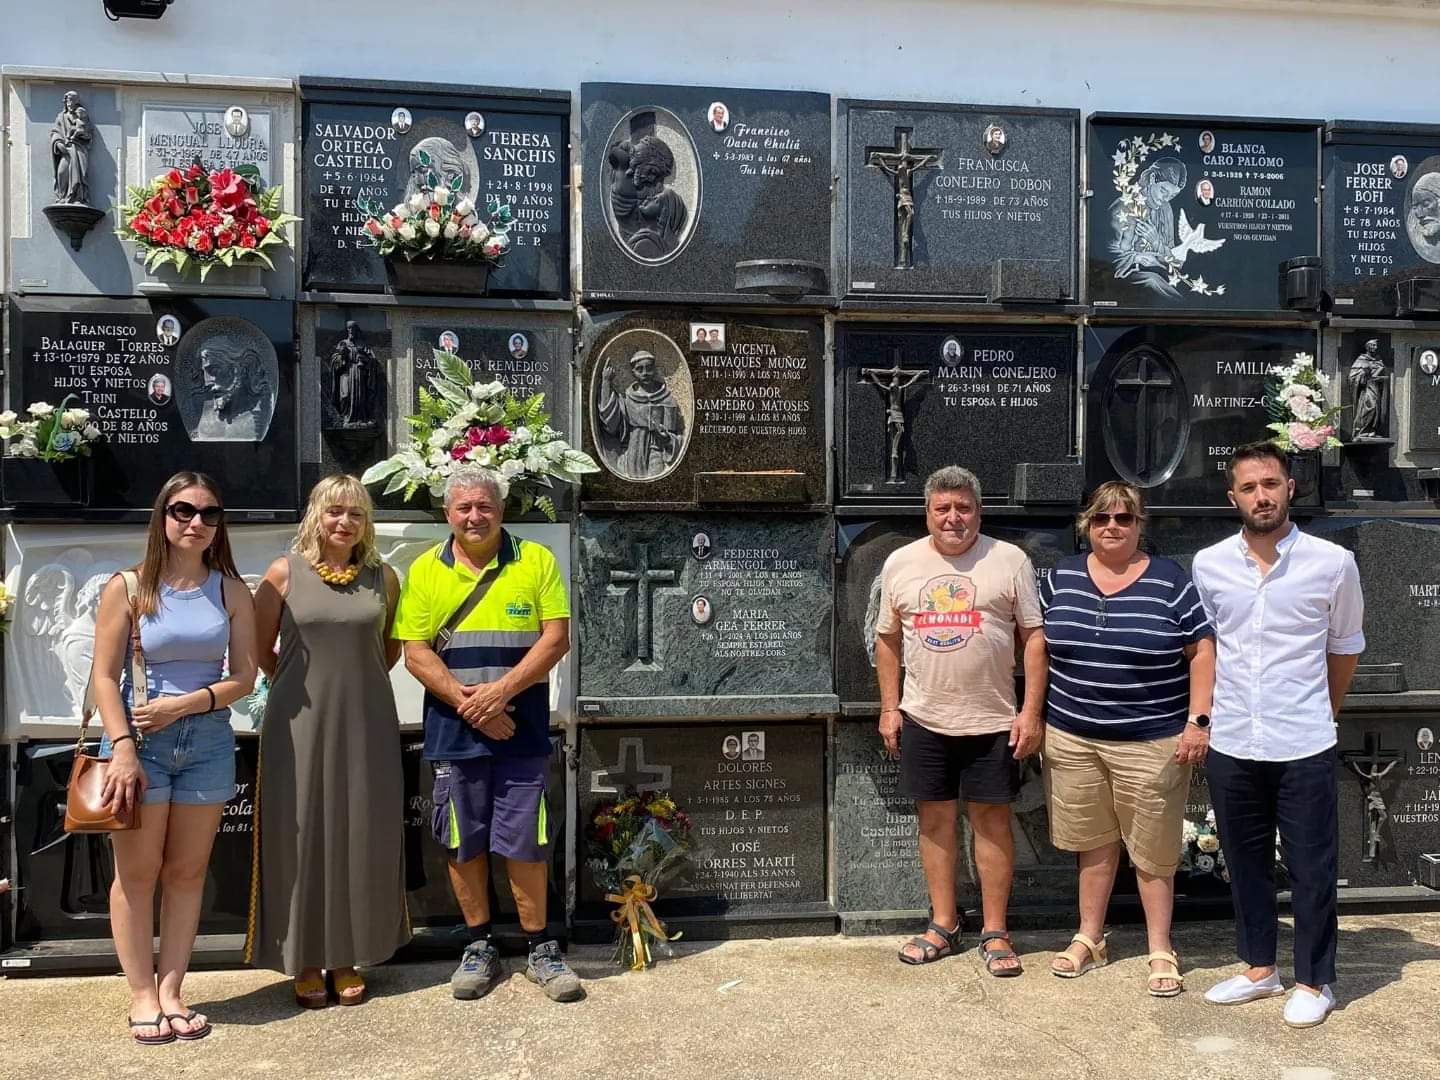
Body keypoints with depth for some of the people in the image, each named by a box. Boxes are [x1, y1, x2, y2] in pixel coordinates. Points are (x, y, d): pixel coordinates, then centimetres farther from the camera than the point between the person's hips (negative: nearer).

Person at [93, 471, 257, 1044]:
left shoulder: (230, 591, 3)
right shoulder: (128, 587, -3)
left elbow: (243, 676, 2)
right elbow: (105, 676, -5)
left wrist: (183, 704, -12)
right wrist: (122, 747, -14)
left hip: (208, 740, 2)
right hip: (139, 739, -2)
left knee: (187, 872, 7)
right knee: (137, 873, 4)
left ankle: (171, 990, 17)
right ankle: (142, 994, 16)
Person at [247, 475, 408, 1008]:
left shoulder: (384, 577, 4)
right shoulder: (284, 573, -1)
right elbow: (260, 649, 5)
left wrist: (356, 682, 9)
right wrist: (308, 686, 7)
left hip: (366, 724, 2)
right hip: (300, 724, -2)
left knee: (362, 837, 6)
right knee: (300, 835, 4)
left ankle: (347, 957, 22)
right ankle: (305, 959, 19)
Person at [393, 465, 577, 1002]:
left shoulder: (536, 561, 1)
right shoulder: (425, 570, 4)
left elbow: (557, 638, -5)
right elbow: (415, 653, -1)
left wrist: (500, 691, -15)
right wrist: (468, 704, -13)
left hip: (522, 732, -1)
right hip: (453, 732, 2)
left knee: (524, 842, 3)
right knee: (463, 843, 10)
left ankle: (539, 948, 19)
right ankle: (479, 947, 26)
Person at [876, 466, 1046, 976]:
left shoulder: (1010, 561, -2)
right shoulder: (900, 563, 5)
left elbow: (1034, 638, -3)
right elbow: (887, 639, 11)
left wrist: (1031, 712, -9)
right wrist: (889, 708, 6)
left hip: (992, 721, -2)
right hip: (923, 720, 3)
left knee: (992, 820, 5)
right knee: (935, 819, 10)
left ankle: (995, 933, 18)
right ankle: (944, 925, 24)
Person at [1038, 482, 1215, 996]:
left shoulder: (1170, 580, -3)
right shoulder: (1061, 577, 5)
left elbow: (1201, 651, -3)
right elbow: (1037, 645, 12)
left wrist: (1198, 720, -8)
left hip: (1151, 742, -3)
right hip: (1071, 737, 3)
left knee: (1153, 851, 6)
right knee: (1093, 842, 14)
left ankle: (1161, 952, 22)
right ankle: (1089, 938, 29)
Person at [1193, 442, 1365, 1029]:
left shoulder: (1333, 562, -6)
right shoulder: (1208, 565, 0)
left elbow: (1345, 647, 8)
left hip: (1304, 747, -2)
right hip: (1230, 744, 3)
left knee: (1311, 866, 7)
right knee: (1245, 861, 14)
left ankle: (1314, 981, 25)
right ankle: (1259, 967, 31)